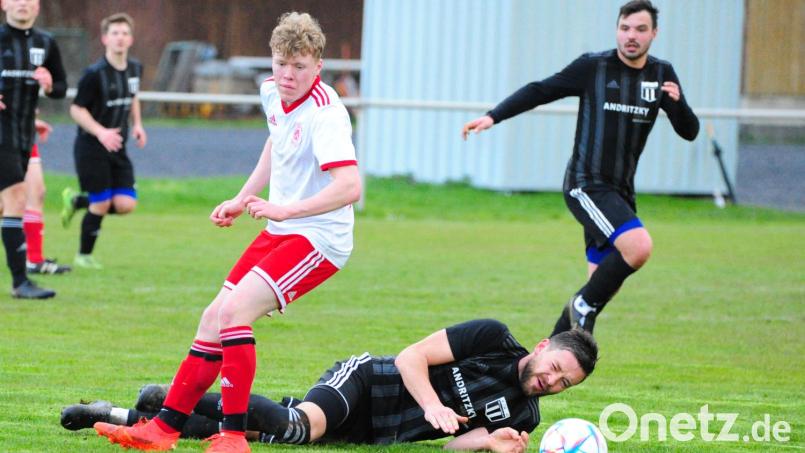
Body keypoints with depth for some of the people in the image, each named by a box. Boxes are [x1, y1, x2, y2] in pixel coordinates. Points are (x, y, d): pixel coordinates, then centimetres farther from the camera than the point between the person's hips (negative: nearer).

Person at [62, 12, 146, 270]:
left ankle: (76, 201, 23)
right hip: (91, 147, -6)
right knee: (102, 204, -6)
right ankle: (84, 256, 16)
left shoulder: (135, 69, 4)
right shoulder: (95, 74, -16)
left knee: (126, 204, -4)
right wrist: (100, 132, -26)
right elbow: (76, 109, -13)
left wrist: (137, 124, 6)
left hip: (117, 148, 6)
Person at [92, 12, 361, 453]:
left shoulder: (324, 114, -23)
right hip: (279, 232, 9)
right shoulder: (273, 92, 4)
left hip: (318, 239, -9)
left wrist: (286, 209, -39)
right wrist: (243, 199, 21)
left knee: (234, 310, -23)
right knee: (214, 318, 9)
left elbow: (349, 186, -34)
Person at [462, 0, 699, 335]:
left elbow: (689, 132, 7)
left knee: (601, 291, 5)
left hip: (620, 192, 6)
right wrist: (493, 116, -7)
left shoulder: (662, 75, 8)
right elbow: (540, 91, 2)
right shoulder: (593, 67, -4)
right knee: (638, 246, -29)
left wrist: (677, 102, -14)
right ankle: (584, 306, -9)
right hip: (586, 185, -6)